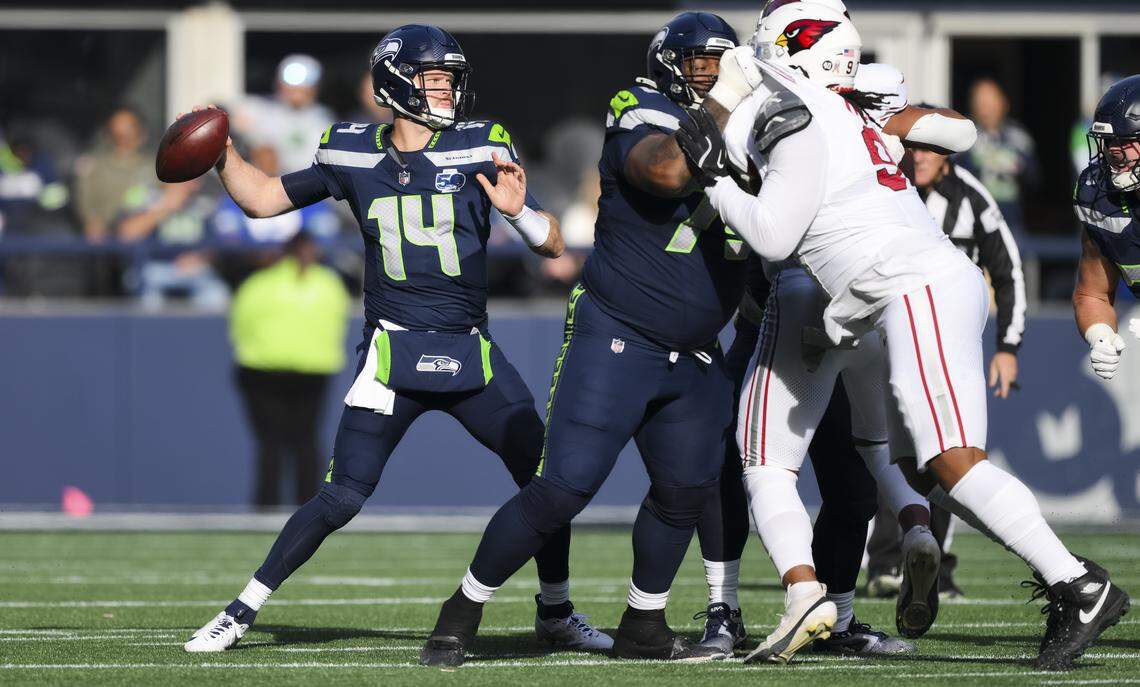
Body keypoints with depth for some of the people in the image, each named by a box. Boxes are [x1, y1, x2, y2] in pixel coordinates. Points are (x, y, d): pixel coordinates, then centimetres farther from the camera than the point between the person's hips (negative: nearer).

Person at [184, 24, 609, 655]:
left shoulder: (481, 150, 0)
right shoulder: (355, 156, 2)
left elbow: (553, 246, 1)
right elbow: (262, 199, 13)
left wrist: (517, 209, -20)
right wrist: (222, 154, -3)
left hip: (471, 354, 2)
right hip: (393, 353, -2)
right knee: (342, 498, -11)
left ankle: (556, 614, 22)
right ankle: (241, 613, 1)